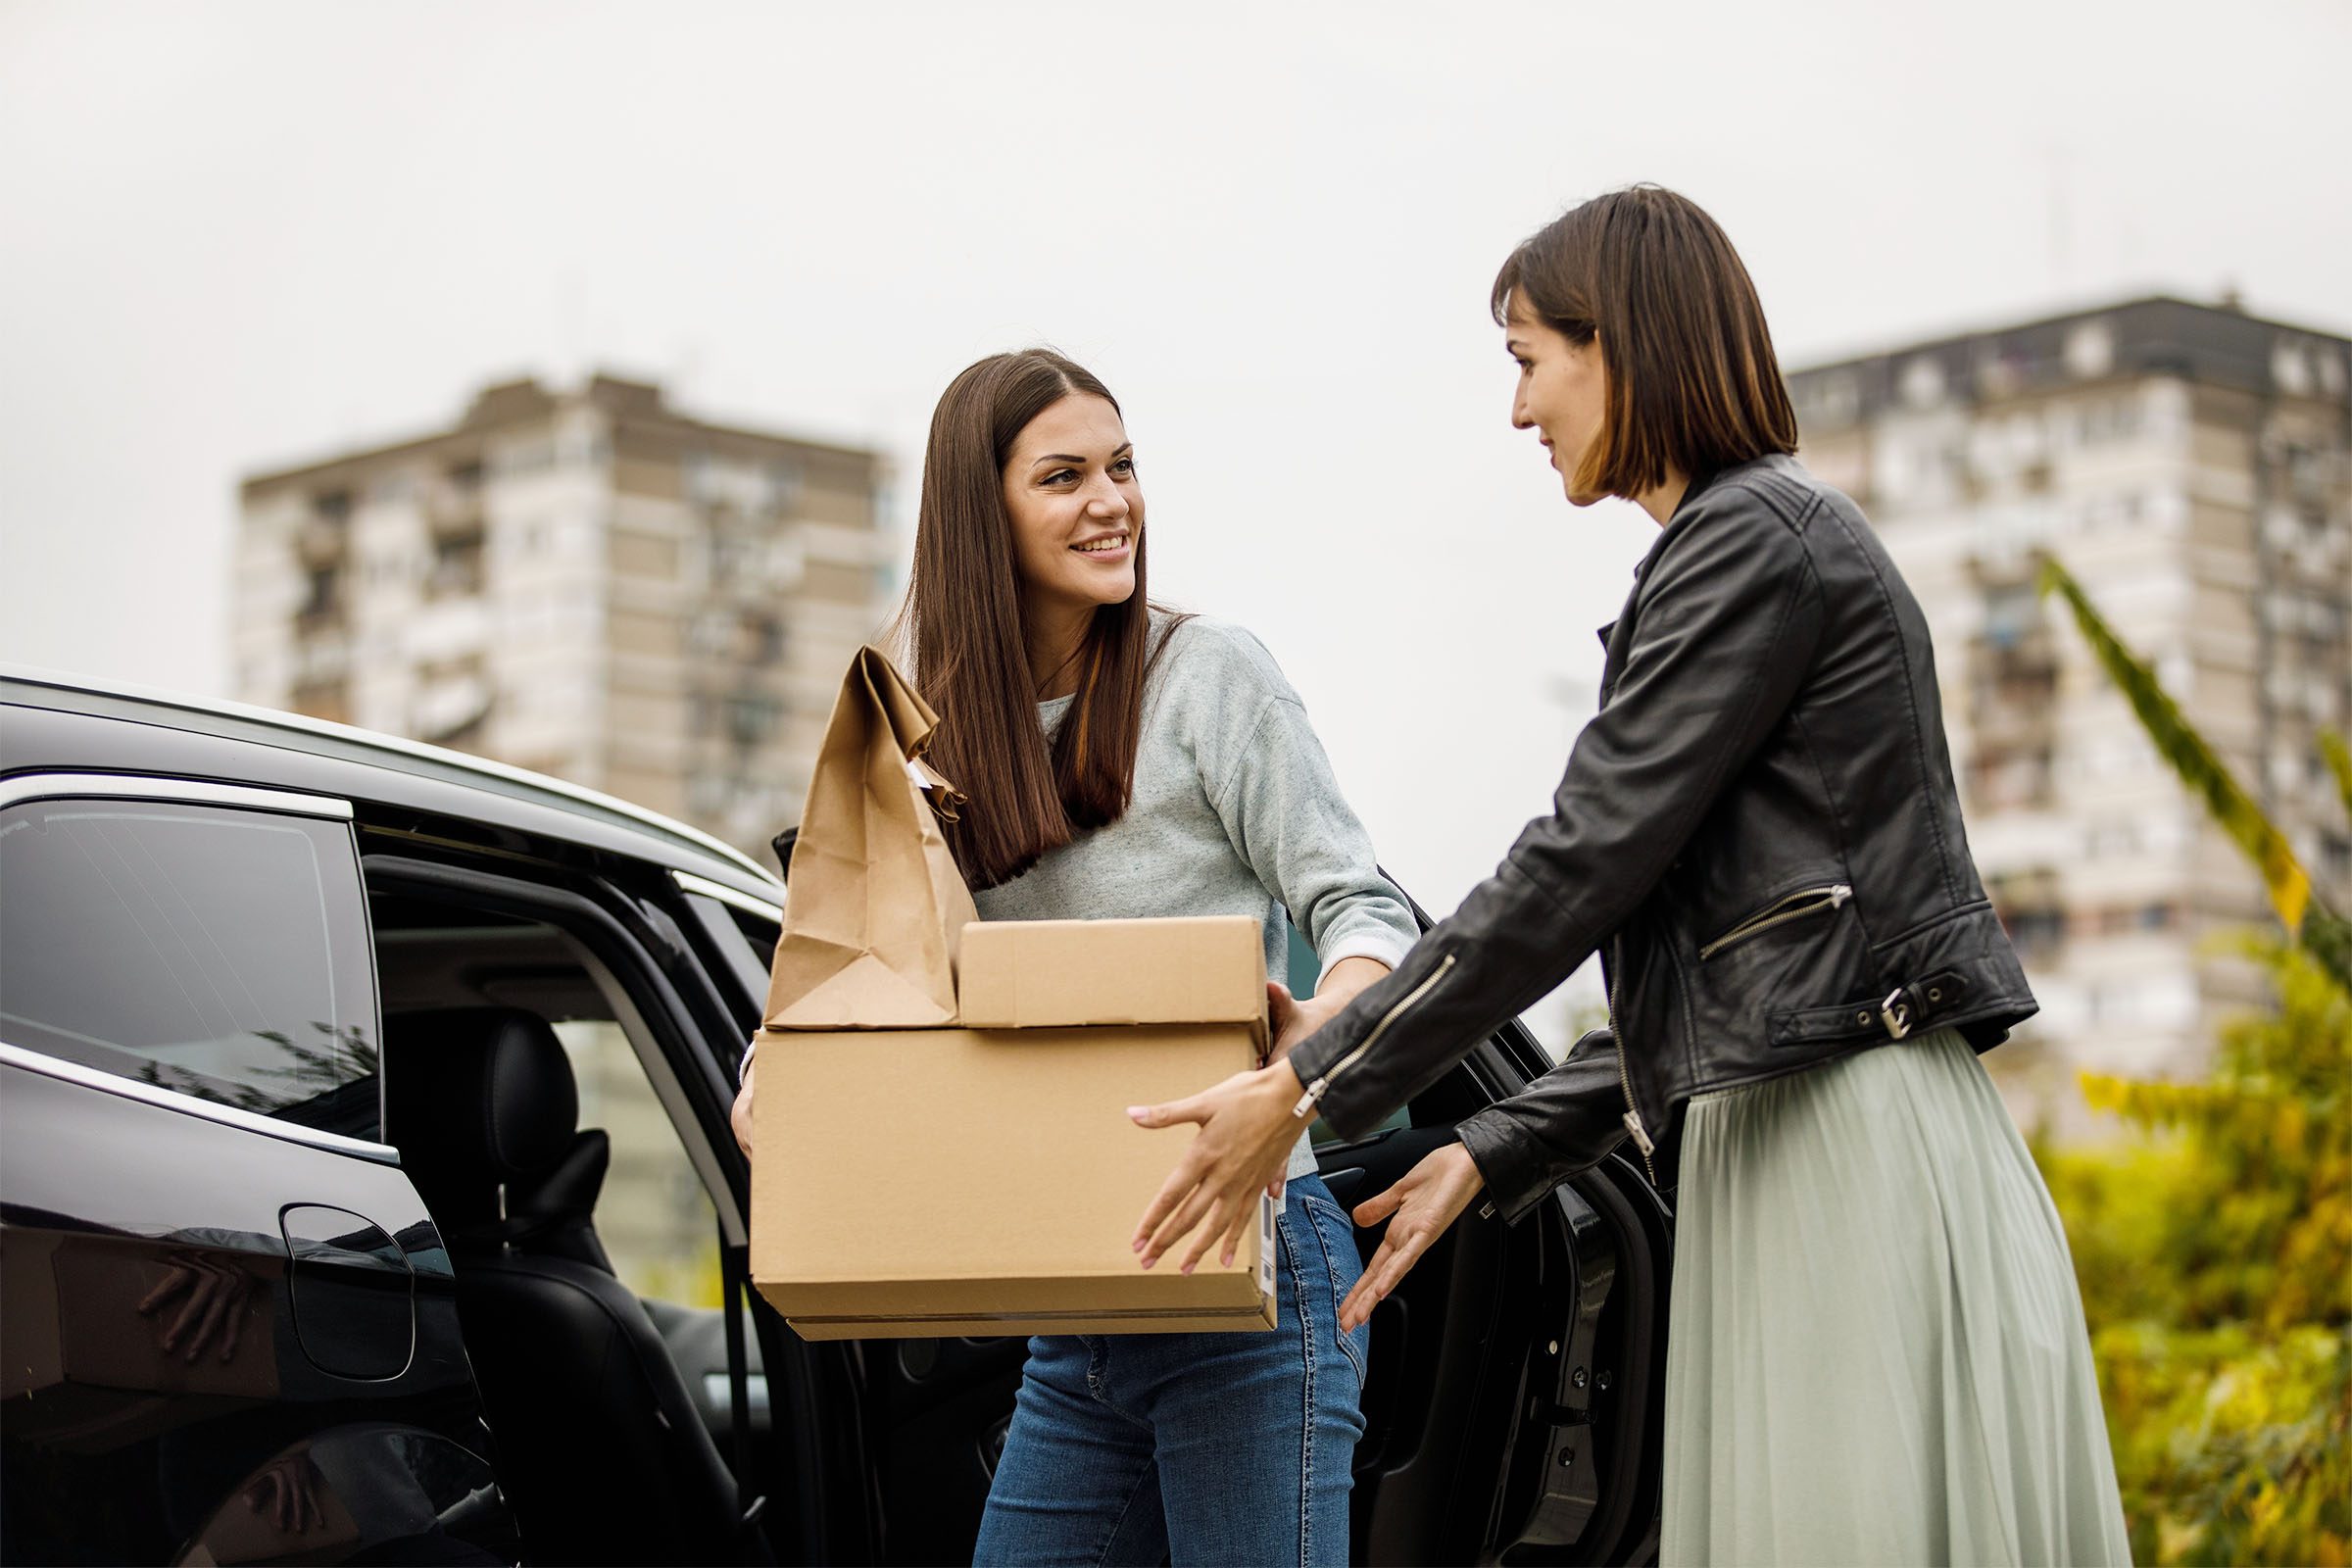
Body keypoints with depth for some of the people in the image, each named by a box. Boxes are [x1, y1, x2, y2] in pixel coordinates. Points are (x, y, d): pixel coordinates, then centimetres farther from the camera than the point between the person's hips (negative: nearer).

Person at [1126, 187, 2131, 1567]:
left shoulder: (1753, 537, -7)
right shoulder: (1768, 539, 22)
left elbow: (1582, 864, -13)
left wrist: (1312, 1087, -9)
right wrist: (1488, 1157, 17)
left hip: (1855, 1147, -9)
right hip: (1778, 1155, 9)